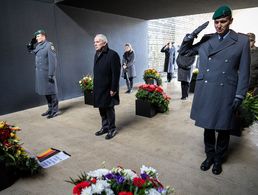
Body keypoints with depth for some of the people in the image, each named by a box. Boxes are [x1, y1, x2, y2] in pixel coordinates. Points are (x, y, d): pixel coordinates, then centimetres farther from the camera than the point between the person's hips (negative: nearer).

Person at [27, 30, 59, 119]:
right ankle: (50, 109, 25)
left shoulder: (49, 45, -10)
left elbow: (53, 61, -16)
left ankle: (55, 110, 9)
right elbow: (30, 50, 29)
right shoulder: (38, 46, 14)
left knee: (51, 92, -1)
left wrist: (51, 74, -20)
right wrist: (32, 42, 12)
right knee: (45, 92, 14)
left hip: (47, 73, -8)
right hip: (40, 74, 8)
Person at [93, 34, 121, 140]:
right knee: (101, 108, 15)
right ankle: (105, 127, 30)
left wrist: (113, 88, -19)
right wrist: (95, 86, 13)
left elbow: (116, 73, -17)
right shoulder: (97, 54, 12)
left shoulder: (112, 54, -14)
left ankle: (112, 129, 20)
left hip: (108, 88, -8)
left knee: (109, 109, 3)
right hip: (98, 88, 8)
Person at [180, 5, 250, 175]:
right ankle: (209, 156, 33)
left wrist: (239, 97, -6)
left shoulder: (242, 40, 0)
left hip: (226, 93, -2)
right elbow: (184, 51, 12)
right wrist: (193, 34, -4)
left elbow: (244, 71, -1)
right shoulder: (206, 40, 8)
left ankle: (218, 159, 32)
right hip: (205, 92, 2)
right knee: (208, 126, 13)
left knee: (223, 129, 10)